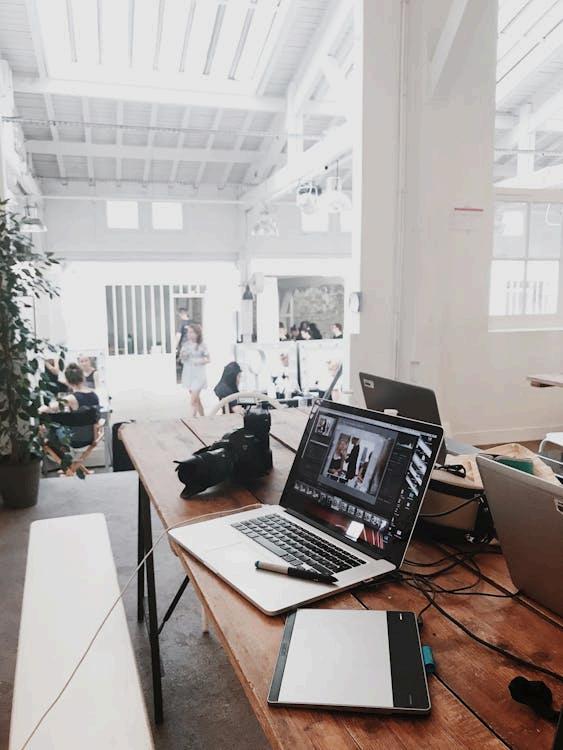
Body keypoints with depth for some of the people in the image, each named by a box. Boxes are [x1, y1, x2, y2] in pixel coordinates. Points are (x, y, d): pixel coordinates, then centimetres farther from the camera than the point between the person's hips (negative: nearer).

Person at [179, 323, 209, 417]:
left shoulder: (201, 346, -8)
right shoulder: (185, 345, 4)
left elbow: (208, 359, -2)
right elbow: (182, 360, 9)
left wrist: (201, 361, -21)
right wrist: (183, 356, -12)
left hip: (198, 375, -5)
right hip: (188, 374, 5)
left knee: (193, 401, -12)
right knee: (197, 399, 15)